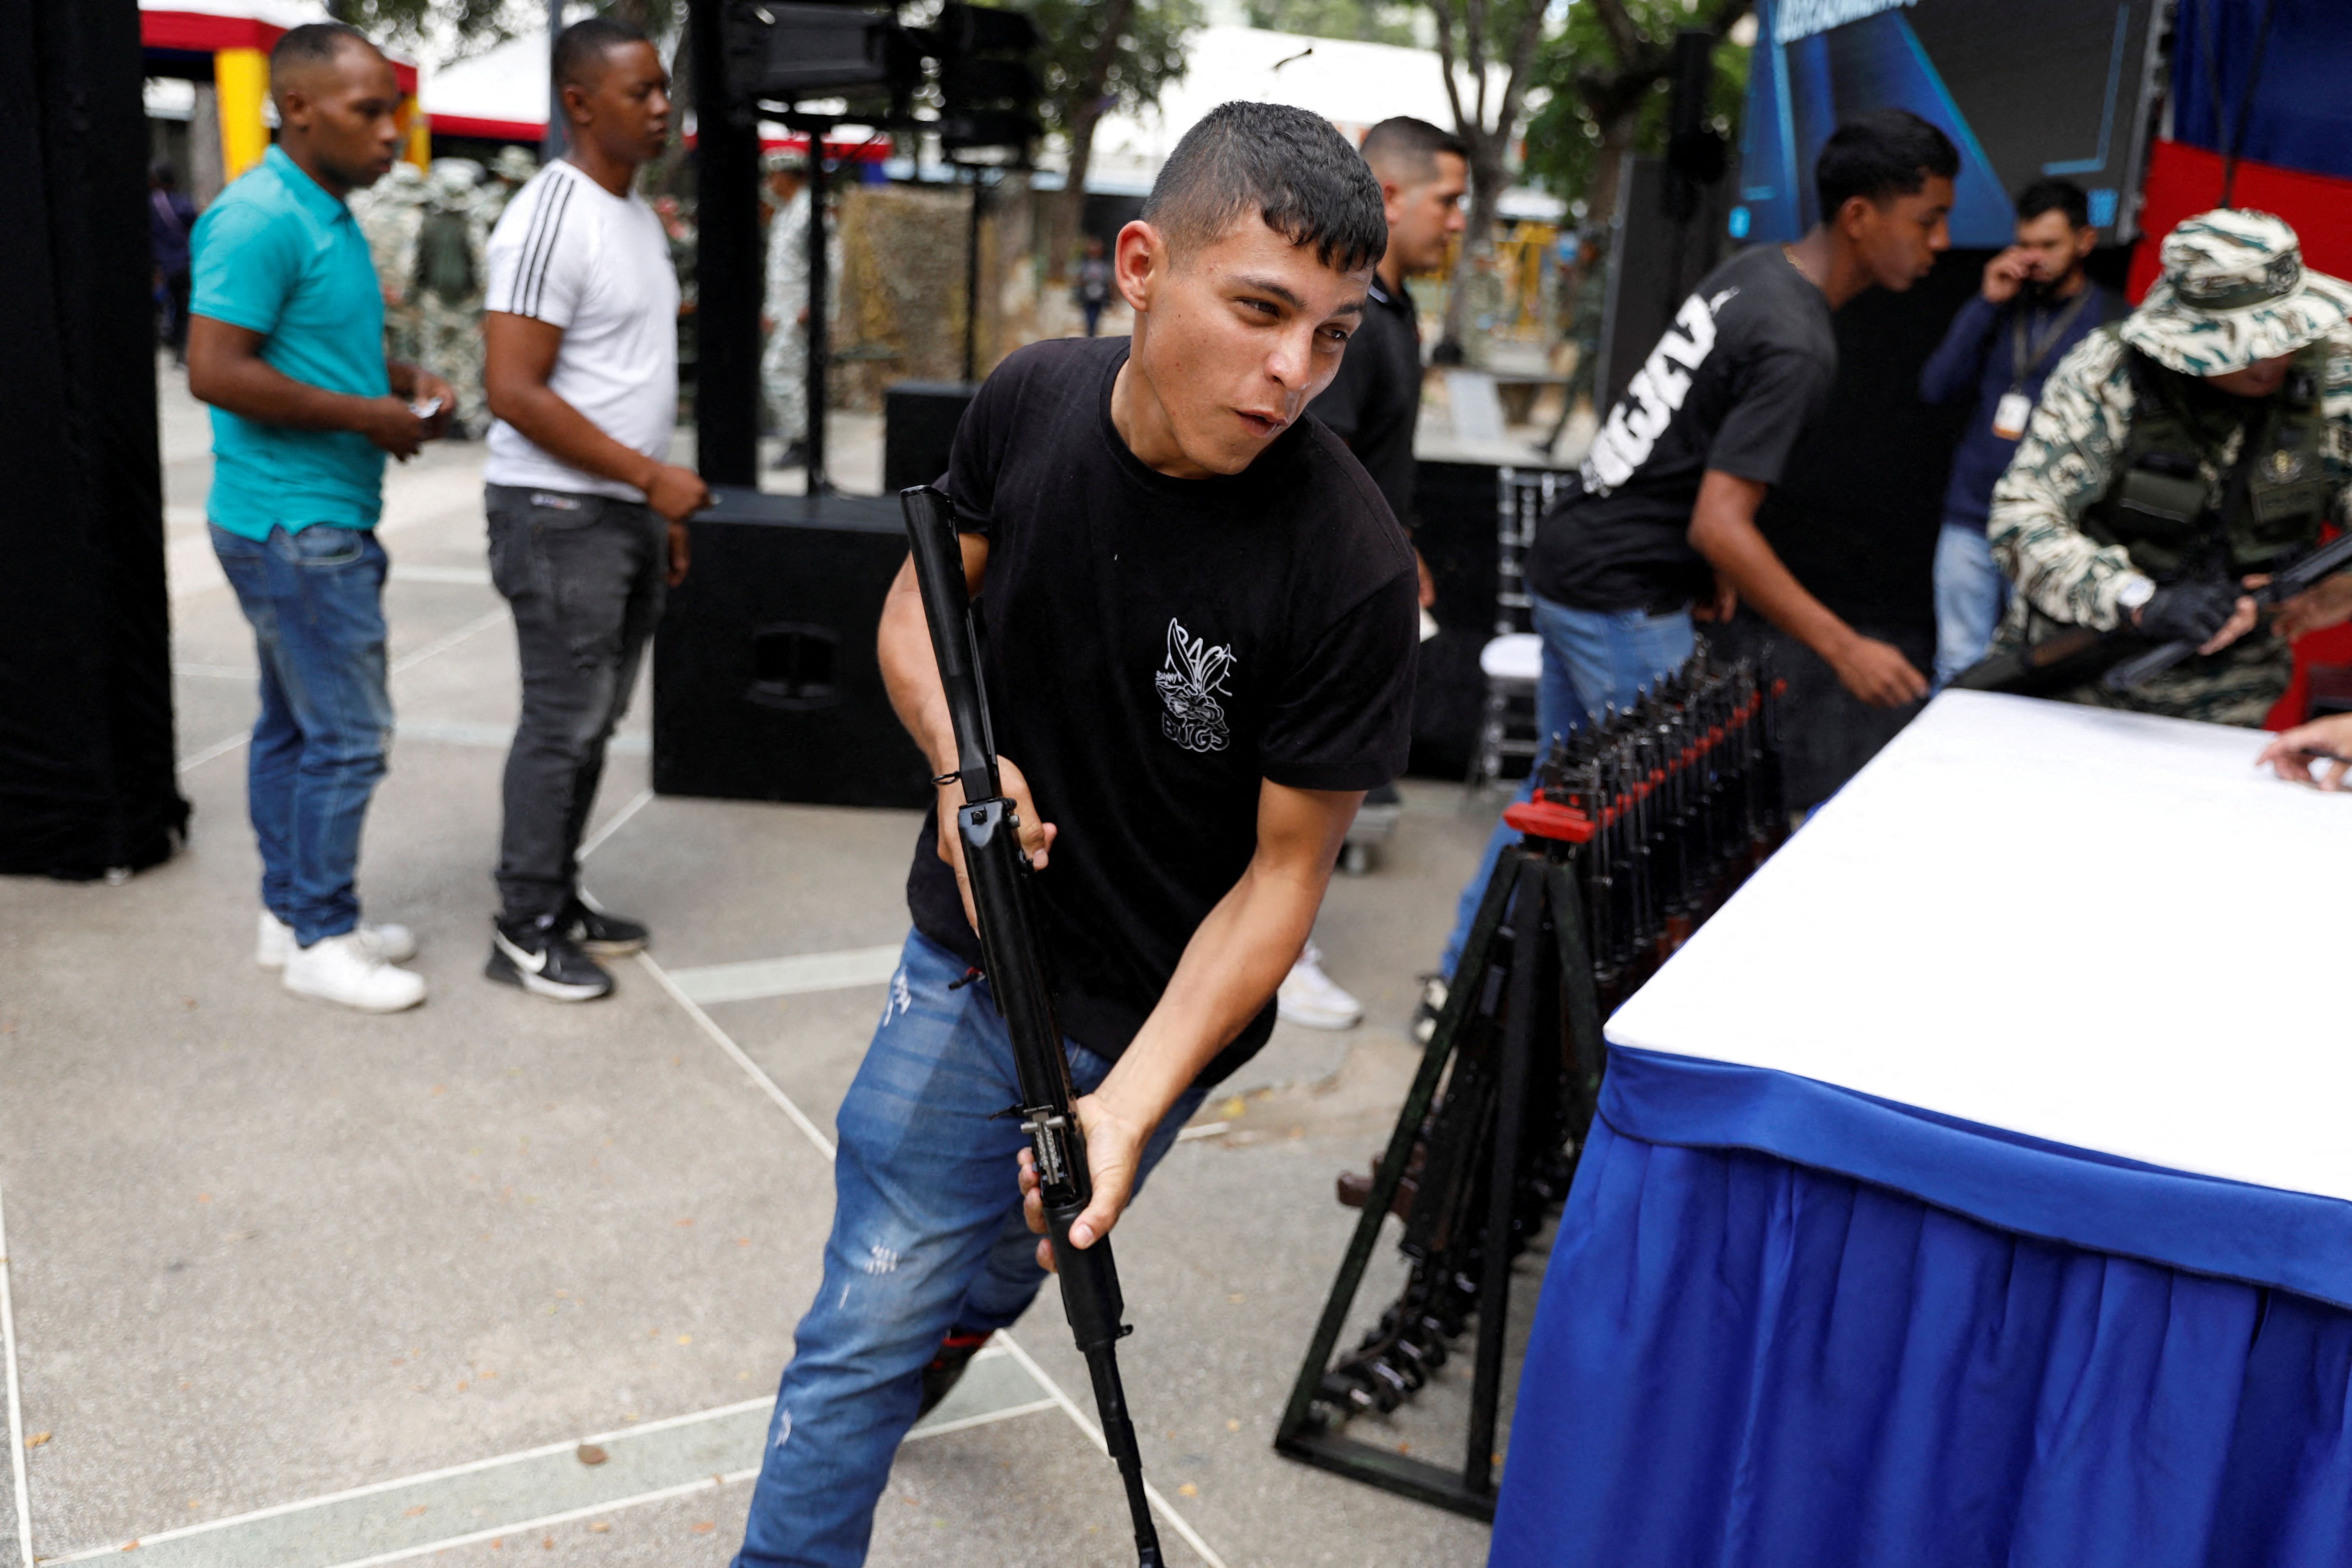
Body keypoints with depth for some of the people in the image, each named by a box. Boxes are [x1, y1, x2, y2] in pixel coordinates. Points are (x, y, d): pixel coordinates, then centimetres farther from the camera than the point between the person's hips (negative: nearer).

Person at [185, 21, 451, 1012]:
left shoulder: (329, 216, 14)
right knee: (349, 733, -5)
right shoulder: (261, 218, -17)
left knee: (293, 725, 15)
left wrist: (404, 381, 7)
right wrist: (366, 416, -17)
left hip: (321, 520, 10)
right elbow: (215, 370, -23)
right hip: (295, 522, -10)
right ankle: (321, 941, 6)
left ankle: (290, 912, 25)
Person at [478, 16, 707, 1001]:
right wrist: (651, 476, -19)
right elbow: (514, 391, -20)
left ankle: (560, 901, 25)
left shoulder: (639, 218, 14)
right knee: (561, 723, -3)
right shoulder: (551, 219, -15)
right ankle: (523, 932, 8)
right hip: (560, 513, -9)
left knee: (596, 718, 13)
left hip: (627, 511, 9)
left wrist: (661, 511, 17)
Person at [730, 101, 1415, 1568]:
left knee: (1008, 1258, 17)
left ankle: (942, 1333, 46)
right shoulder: (1035, 398, -12)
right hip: (969, 958, 3)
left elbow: (1285, 868, -18)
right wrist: (961, 758, -16)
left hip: (1157, 1008, -3)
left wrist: (1131, 1105, -25)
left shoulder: (1350, 568, -26)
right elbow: (922, 601, 4)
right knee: (872, 1315, 10)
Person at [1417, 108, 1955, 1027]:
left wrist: (1707, 566, 23)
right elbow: (1719, 528, -25)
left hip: (1569, 563, 10)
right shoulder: (1796, 346, -21)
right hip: (1624, 602, -10)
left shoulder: (1753, 270, 8)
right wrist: (1845, 651, -22)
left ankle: (1461, 983, 26)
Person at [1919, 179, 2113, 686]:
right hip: (1969, 520, 3)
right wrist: (1986, 304, -3)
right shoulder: (1999, 308, 12)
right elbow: (1936, 388, 2)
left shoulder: (2110, 322, 0)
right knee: (1958, 666, 8)